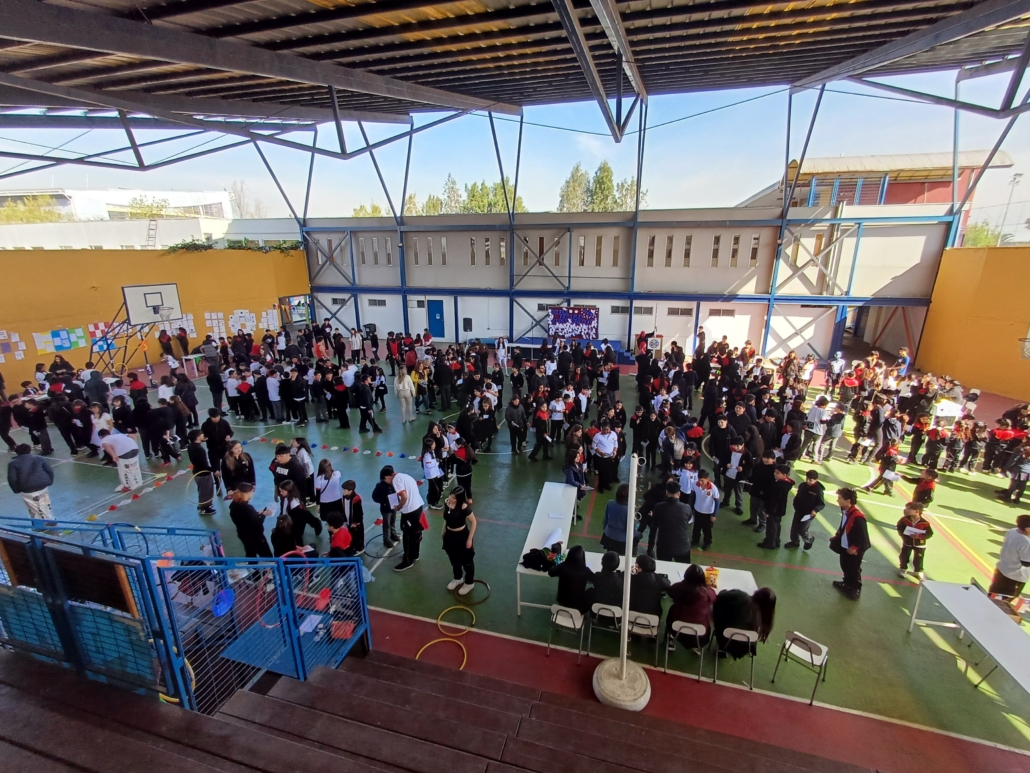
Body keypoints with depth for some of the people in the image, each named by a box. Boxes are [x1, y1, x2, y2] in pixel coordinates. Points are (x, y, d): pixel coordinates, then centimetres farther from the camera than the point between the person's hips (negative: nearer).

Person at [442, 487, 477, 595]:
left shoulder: (464, 507, -29)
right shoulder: (446, 502, -13)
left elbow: (473, 522, -18)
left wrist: (469, 539, -15)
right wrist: (443, 530, 14)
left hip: (462, 535, -6)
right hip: (450, 535, 6)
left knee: (466, 560, 15)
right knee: (454, 559, 25)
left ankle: (469, 583, 38)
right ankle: (458, 578, 51)